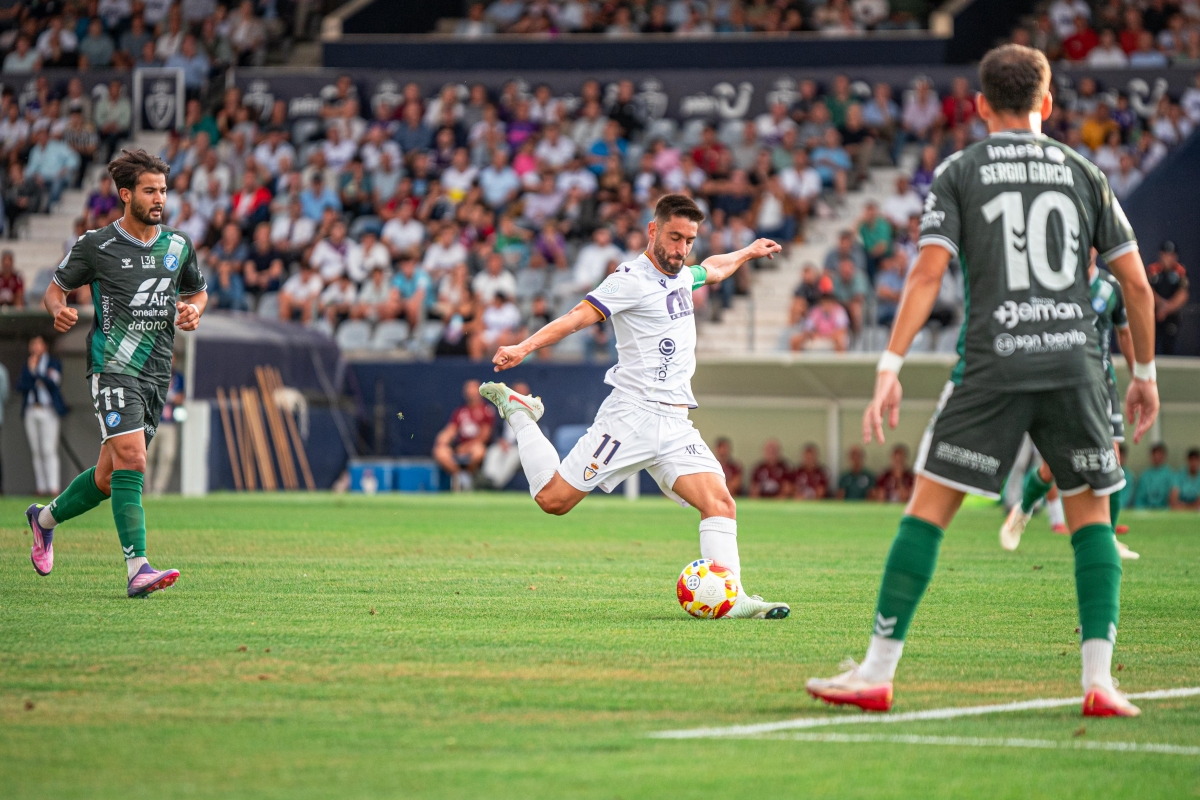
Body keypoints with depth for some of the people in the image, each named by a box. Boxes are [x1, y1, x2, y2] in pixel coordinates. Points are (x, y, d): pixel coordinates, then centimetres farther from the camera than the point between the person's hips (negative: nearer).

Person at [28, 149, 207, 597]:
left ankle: (46, 518, 38)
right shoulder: (95, 245, -3)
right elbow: (56, 288, 8)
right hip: (114, 366, -5)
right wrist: (59, 311, -15)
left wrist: (193, 309, 2)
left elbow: (198, 291, 25)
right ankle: (137, 569, -25)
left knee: (109, 476, 11)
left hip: (157, 372, 5)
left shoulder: (178, 246, 10)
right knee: (131, 460, -21)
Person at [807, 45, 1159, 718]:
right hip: (1075, 361, 2)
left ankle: (878, 672, 0)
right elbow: (1137, 285, 10)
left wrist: (890, 368, -7)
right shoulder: (1083, 172, 13)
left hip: (994, 366, -2)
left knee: (929, 508, 2)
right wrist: (1145, 373, 21)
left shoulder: (959, 172, 7)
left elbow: (928, 273, -5)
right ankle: (1099, 680, 0)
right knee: (1091, 514, 12)